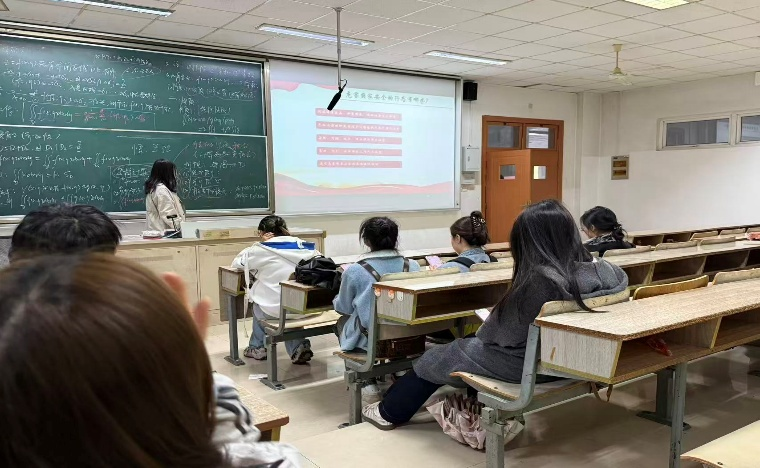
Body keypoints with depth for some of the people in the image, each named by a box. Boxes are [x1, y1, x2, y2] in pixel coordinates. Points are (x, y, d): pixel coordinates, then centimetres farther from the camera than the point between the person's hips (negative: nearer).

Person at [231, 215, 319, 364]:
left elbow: (236, 263, 9)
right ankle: (299, 346, 21)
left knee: (258, 305, 32)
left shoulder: (261, 250, -4)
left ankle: (258, 347, 44)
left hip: (276, 309, -3)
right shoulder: (303, 246, 4)